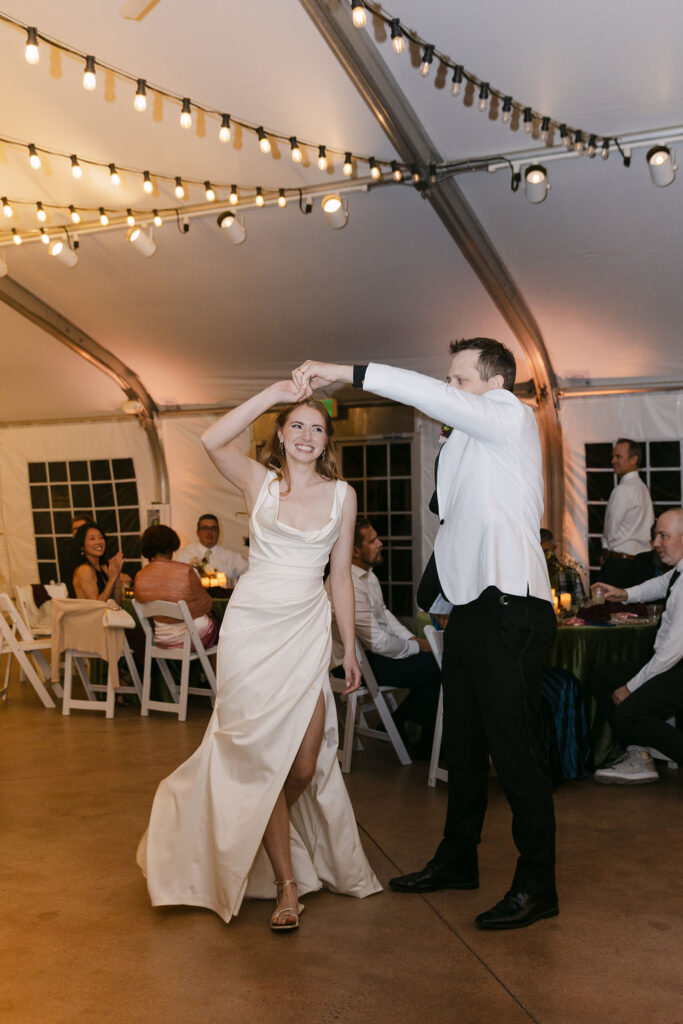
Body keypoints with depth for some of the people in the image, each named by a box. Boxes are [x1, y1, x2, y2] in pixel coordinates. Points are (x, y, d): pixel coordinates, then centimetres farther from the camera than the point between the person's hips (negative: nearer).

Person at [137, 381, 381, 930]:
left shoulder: (342, 494, 7)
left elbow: (341, 576, 11)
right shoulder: (259, 480, 2)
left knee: (305, 766, 2)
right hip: (252, 627, -2)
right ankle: (287, 885, 15)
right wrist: (272, 392, -18)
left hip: (308, 630, 2)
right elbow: (213, 441, -18)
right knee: (264, 760, 0)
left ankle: (258, 833, 35)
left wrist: (350, 649, 10)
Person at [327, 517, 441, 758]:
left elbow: (383, 612, 19)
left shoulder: (368, 574, 7)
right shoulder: (349, 585, -26)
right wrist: (417, 647, -10)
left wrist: (412, 638, 5)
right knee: (434, 668, -15)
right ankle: (426, 746, 3)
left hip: (370, 651, 10)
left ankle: (397, 722, 15)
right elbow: (378, 642, -24)